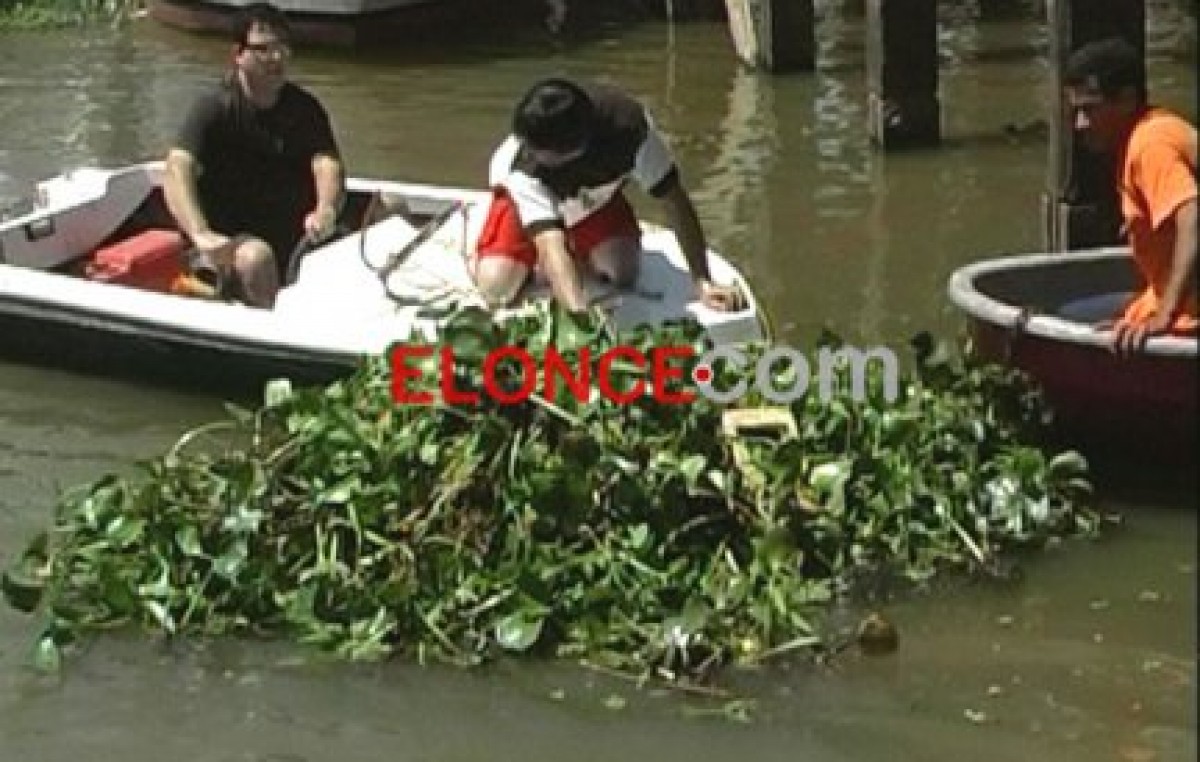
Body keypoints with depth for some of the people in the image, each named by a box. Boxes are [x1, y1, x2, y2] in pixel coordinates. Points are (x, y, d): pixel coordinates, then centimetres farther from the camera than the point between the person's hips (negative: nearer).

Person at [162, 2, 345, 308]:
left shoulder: (305, 108, 5)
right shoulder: (215, 108, -10)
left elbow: (327, 163, -11)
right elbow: (177, 171, -24)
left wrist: (326, 210, -36)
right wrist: (201, 235, -43)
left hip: (298, 236, 5)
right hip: (231, 240, -5)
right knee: (256, 257, -38)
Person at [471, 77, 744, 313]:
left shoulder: (627, 123, -39)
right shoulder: (524, 165, -43)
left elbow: (674, 199, -31)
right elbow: (550, 244, -50)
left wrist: (702, 282, -36)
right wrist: (580, 312, -66)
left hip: (594, 195, 2)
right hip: (528, 194, -2)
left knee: (624, 273, -20)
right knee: (496, 287, -23)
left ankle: (578, 249, 13)